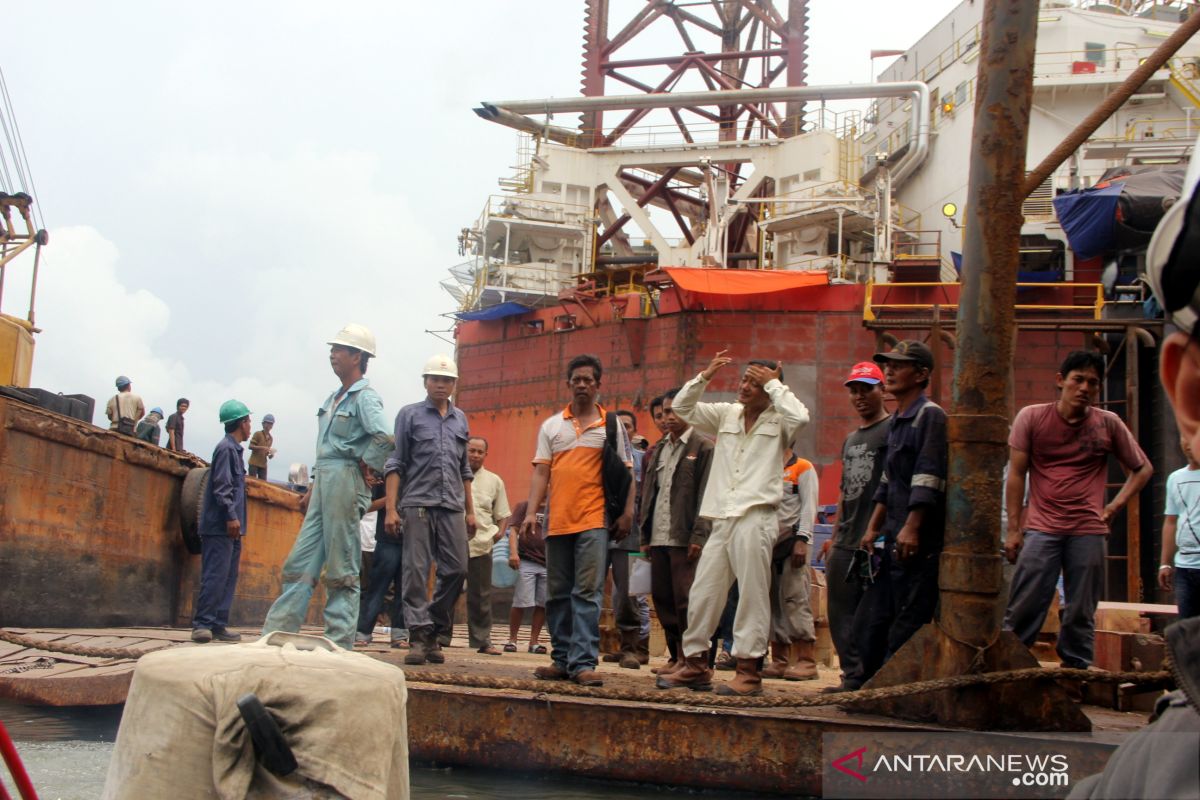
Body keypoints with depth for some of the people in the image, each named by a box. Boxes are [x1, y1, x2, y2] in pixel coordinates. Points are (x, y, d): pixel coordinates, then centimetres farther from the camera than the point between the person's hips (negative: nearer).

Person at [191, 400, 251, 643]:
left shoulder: (234, 449, 19)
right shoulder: (226, 448, -9)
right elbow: (222, 486, -18)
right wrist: (231, 516, -22)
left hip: (231, 529, 10)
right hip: (220, 525, -10)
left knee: (229, 577, 8)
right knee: (216, 575, -11)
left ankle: (218, 625, 9)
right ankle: (202, 624, -9)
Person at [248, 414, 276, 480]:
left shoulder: (271, 438, 13)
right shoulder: (258, 434, -6)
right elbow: (250, 446, -13)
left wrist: (271, 455, -1)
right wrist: (262, 448, -23)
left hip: (263, 464, 6)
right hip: (254, 463, -6)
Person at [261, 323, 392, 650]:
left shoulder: (365, 397, -8)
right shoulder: (334, 398, 19)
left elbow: (383, 437, -27)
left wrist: (364, 466, -16)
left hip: (345, 482, -9)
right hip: (323, 482, 9)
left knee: (341, 570, -5)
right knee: (299, 562, 6)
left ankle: (339, 644, 0)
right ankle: (276, 635, 7)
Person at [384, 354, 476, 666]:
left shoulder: (460, 419, 18)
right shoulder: (410, 415, 6)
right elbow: (396, 463, 2)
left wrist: (470, 510, 18)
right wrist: (391, 507, -6)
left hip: (452, 506, 4)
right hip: (418, 503, -4)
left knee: (456, 569, -1)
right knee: (417, 571, -5)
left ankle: (436, 631, 13)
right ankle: (419, 635, -1)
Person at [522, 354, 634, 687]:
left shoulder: (612, 426, 8)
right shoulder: (551, 426, 13)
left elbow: (626, 472, 7)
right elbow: (541, 472, 8)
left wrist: (627, 513, -4)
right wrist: (531, 512, -2)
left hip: (594, 522, -3)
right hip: (558, 521, 3)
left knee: (587, 592, -9)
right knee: (558, 593, 7)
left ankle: (583, 663, -11)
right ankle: (562, 660, 15)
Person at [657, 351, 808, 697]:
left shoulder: (778, 421, 3)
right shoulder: (726, 415, 17)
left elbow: (800, 417, -19)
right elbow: (682, 407, 18)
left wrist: (773, 383, -7)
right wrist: (704, 377, 5)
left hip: (756, 517, -6)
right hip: (722, 519, 6)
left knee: (752, 594, -6)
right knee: (702, 593, 6)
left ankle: (748, 670, -3)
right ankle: (695, 665, 16)